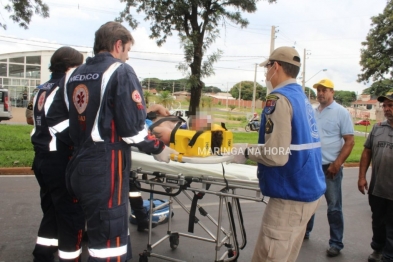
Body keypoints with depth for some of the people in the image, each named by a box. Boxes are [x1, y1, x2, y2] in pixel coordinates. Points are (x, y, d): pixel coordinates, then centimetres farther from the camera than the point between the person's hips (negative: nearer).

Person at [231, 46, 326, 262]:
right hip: (308, 189, 10)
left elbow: (276, 156, -24)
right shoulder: (303, 99, 13)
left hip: (291, 196, -10)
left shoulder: (279, 98, -16)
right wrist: (258, 145, 15)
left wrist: (246, 151, -7)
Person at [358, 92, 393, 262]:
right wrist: (362, 176, 3)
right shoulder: (377, 128, 6)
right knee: (377, 222, 20)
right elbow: (367, 152, 9)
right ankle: (378, 248, 39)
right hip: (376, 188, 4)